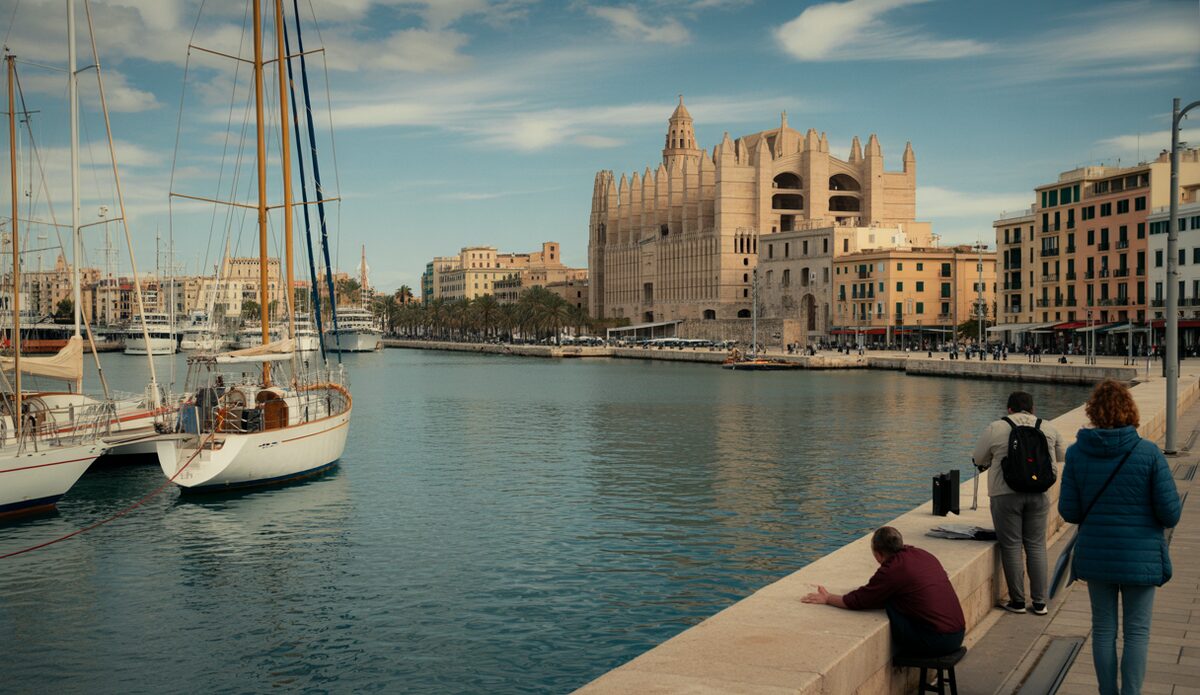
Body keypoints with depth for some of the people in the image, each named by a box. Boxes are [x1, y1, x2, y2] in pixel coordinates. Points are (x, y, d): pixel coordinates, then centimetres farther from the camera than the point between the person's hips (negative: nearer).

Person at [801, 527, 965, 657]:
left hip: (937, 640, -8)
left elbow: (856, 601, -3)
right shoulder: (923, 555, 12)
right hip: (958, 634, 8)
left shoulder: (893, 569, -11)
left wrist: (827, 598, 13)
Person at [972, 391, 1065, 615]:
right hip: (1039, 494, 3)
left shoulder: (995, 429, -1)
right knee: (1036, 546, 10)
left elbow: (980, 460, 8)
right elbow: (1059, 457, 20)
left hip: (1006, 494, -3)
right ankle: (1039, 602, 12)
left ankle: (1017, 601, 10)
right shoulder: (1049, 429, 7)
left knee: (1011, 547, 4)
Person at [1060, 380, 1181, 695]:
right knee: (1137, 631, 10)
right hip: (1140, 557, -2)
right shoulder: (1149, 453, -13)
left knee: (1103, 628, 14)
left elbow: (1068, 511, -5)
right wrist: (1142, 515, 9)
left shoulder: (1077, 453, -8)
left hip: (1095, 555, 2)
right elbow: (1170, 513, -12)